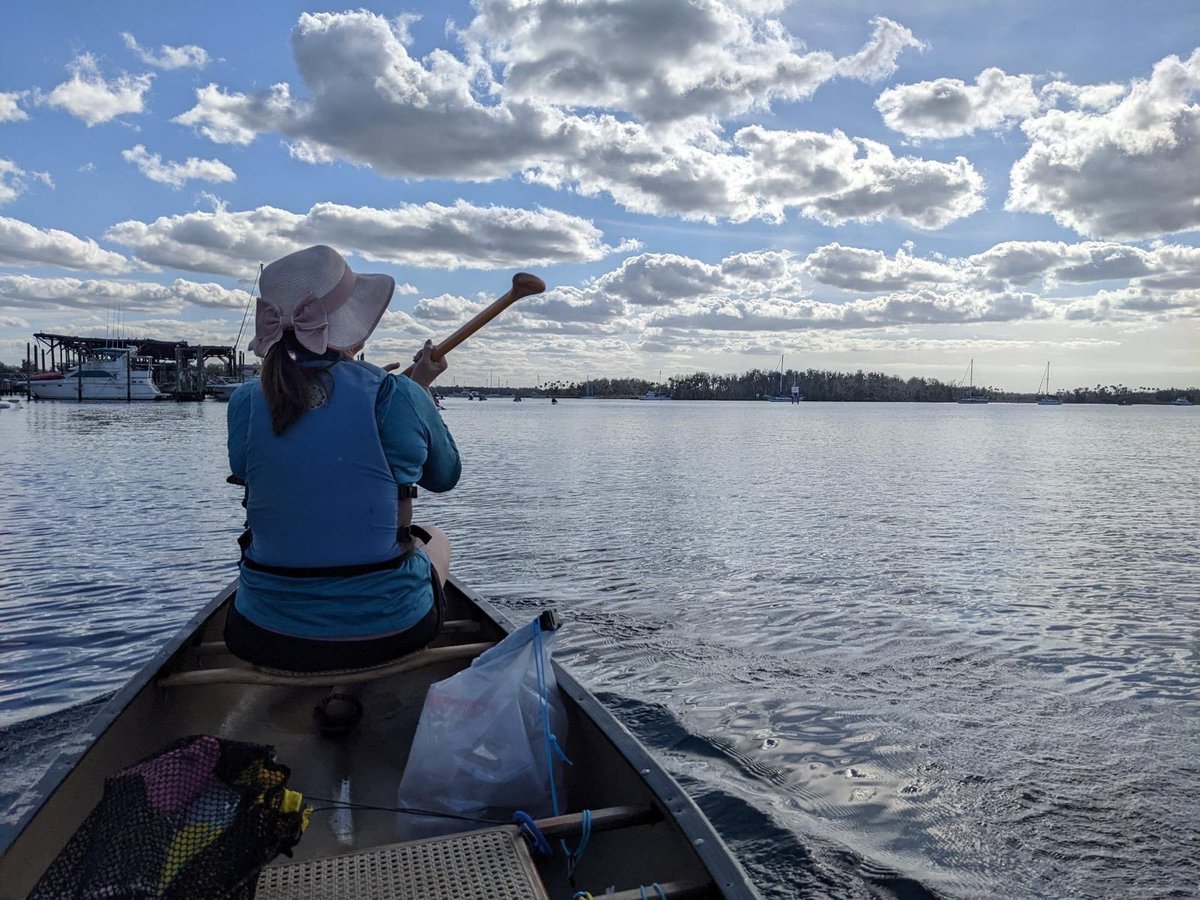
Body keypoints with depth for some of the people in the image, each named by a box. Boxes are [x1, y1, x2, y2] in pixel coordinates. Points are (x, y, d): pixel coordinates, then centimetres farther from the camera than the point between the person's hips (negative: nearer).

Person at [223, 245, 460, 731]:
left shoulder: (245, 403, -7)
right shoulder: (399, 396, -14)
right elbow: (445, 476, 5)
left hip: (265, 638, 3)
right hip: (388, 631, -2)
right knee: (435, 540, 30)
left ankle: (337, 691, 31)